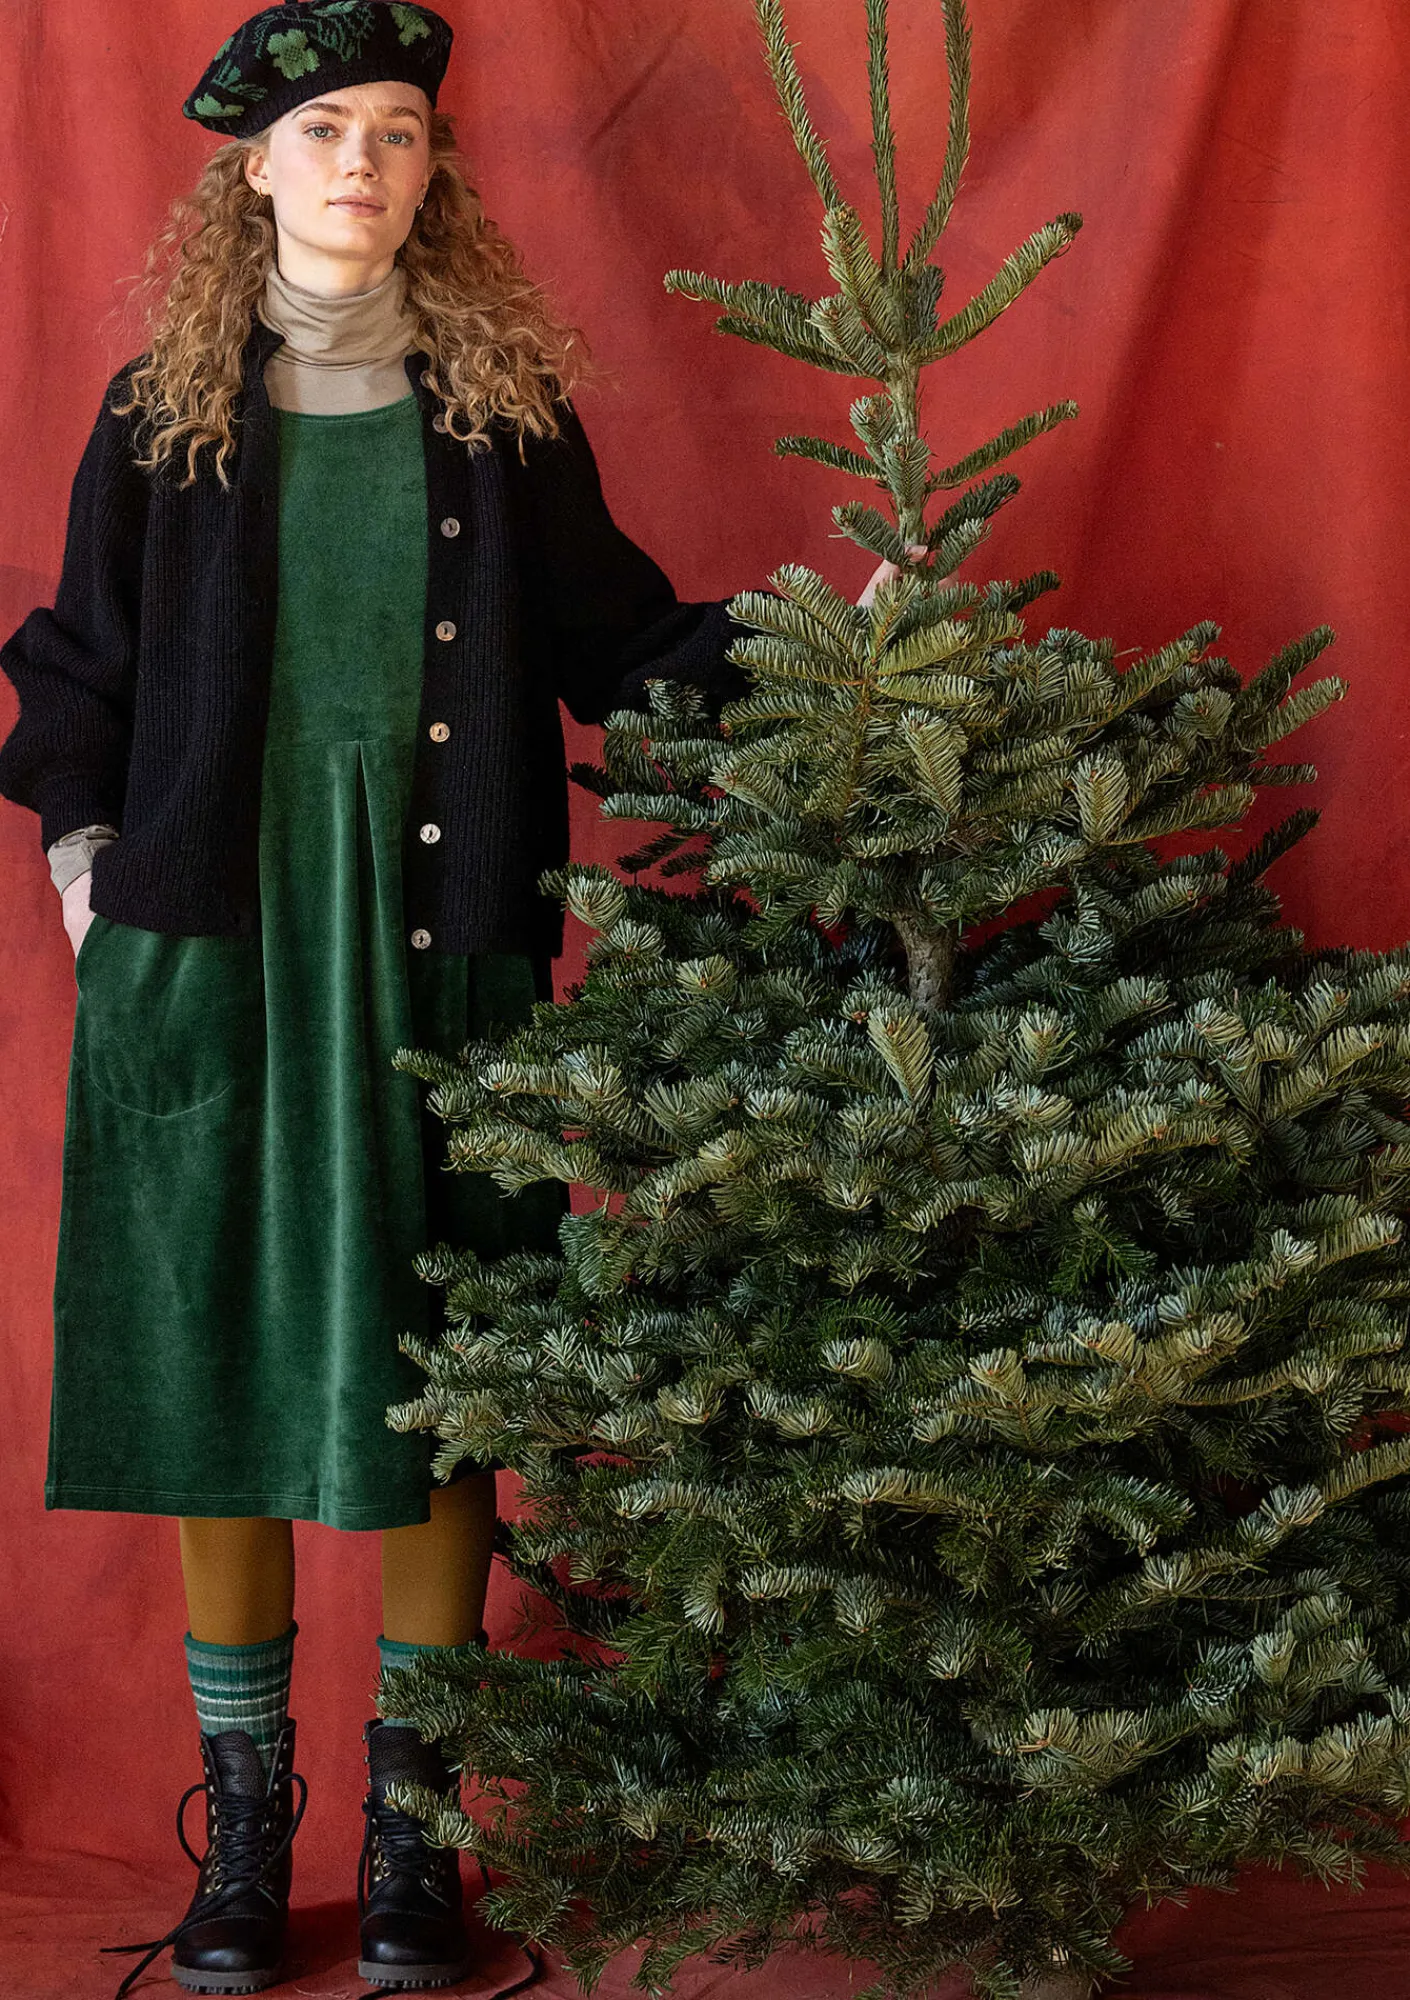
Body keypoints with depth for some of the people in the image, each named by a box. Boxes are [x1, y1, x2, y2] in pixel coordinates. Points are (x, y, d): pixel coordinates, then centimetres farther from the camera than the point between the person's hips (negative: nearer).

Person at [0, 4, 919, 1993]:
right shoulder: (165, 411, 7)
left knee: (432, 1384, 2)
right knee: (215, 1366, 1)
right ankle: (246, 1824, 14)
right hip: (211, 938, 0)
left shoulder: (504, 405, 7)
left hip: (436, 945, 0)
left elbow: (613, 636, 9)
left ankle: (410, 1825, 14)